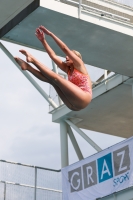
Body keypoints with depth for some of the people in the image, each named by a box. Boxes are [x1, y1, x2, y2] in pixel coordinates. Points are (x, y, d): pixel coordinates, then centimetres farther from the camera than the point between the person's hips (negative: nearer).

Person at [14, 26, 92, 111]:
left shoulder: (80, 66, 9)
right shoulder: (68, 70, 26)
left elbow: (65, 49, 1)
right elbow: (53, 55, 20)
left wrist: (50, 34, 2)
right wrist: (43, 41, 14)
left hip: (83, 99, -7)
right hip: (74, 105, 7)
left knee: (55, 78, -14)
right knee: (51, 79, 0)